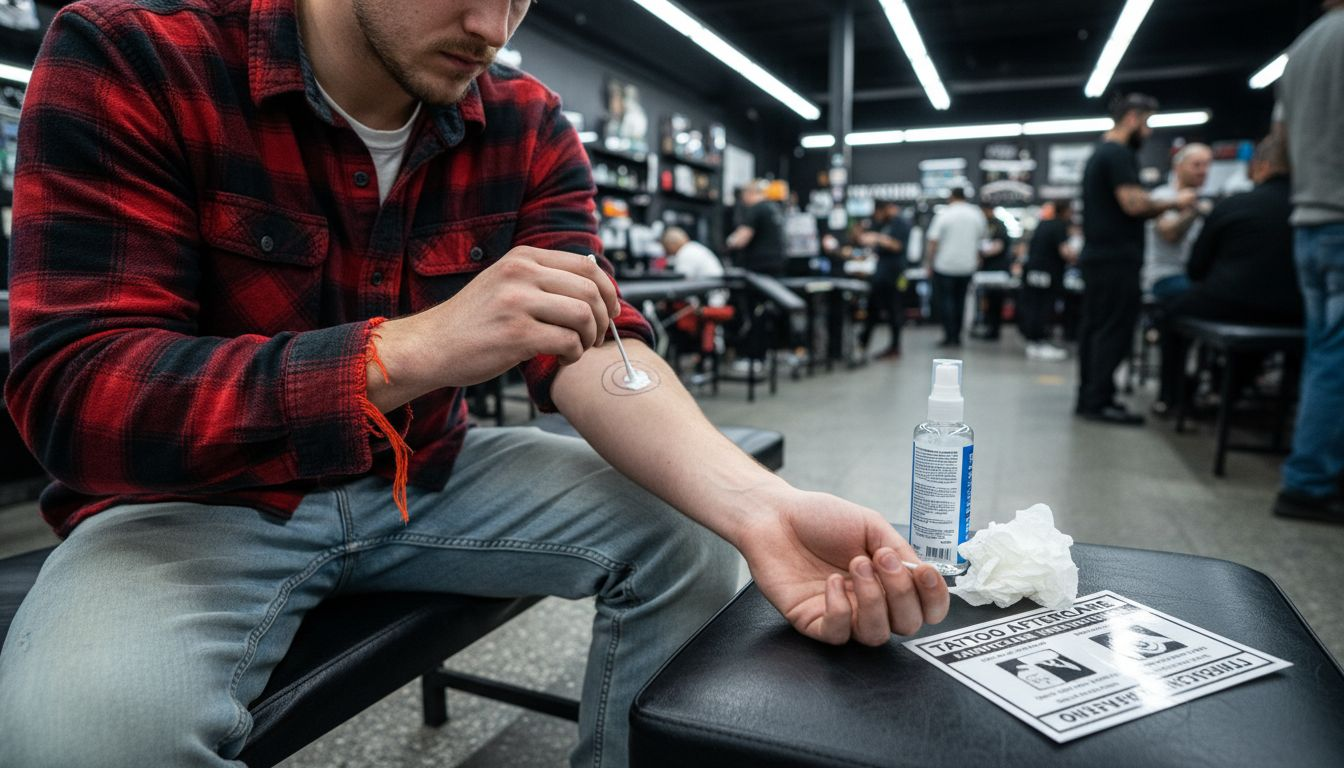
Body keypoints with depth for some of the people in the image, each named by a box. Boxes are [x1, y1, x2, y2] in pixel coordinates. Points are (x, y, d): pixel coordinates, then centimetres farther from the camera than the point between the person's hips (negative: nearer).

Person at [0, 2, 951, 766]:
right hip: (201, 497, -2)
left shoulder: (529, 127, -5)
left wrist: (759, 507, -35)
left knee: (689, 539, -10)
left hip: (428, 474, 4)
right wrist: (417, 347, -39)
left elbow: (592, 345, -16)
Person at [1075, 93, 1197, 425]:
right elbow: (1133, 204, -20)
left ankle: (1089, 398, 14)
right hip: (1116, 259, -10)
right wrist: (1174, 203, -6)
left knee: (1094, 329, 10)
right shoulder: (1119, 154, -10)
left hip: (1096, 257, 10)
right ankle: (1099, 401, -7)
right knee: (1114, 332, -8)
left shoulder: (1099, 154, 20)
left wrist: (1164, 205, 14)